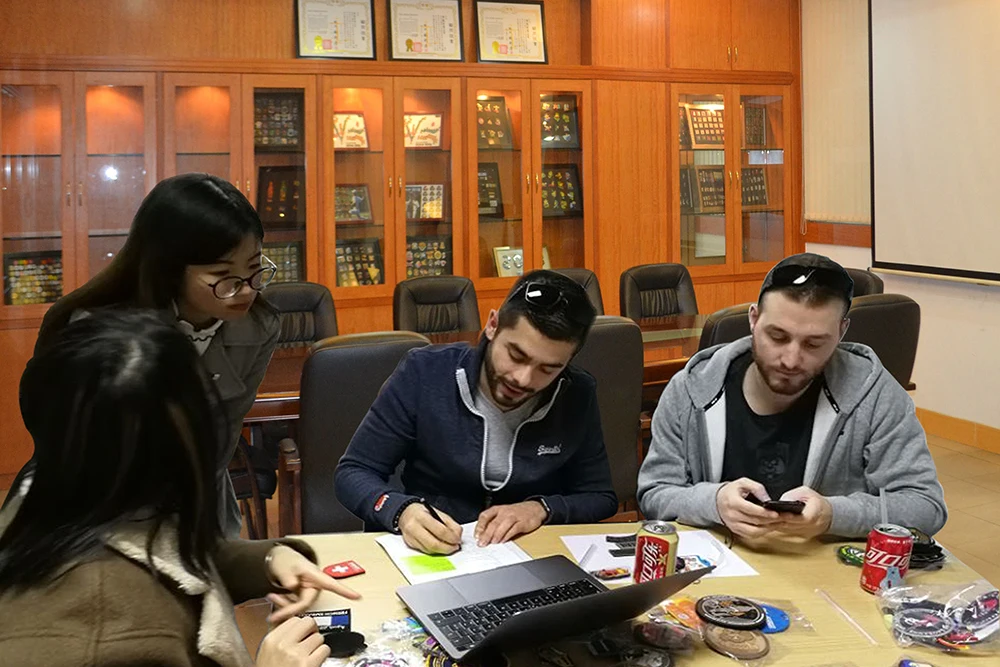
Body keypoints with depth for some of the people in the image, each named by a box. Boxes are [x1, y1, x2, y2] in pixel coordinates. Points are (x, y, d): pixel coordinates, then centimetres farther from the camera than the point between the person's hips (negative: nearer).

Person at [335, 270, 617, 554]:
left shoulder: (578, 396, -5)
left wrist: (542, 508, -14)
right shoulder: (424, 373, -11)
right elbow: (353, 474, -6)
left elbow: (601, 498, 6)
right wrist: (402, 511, -26)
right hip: (430, 555, 0)